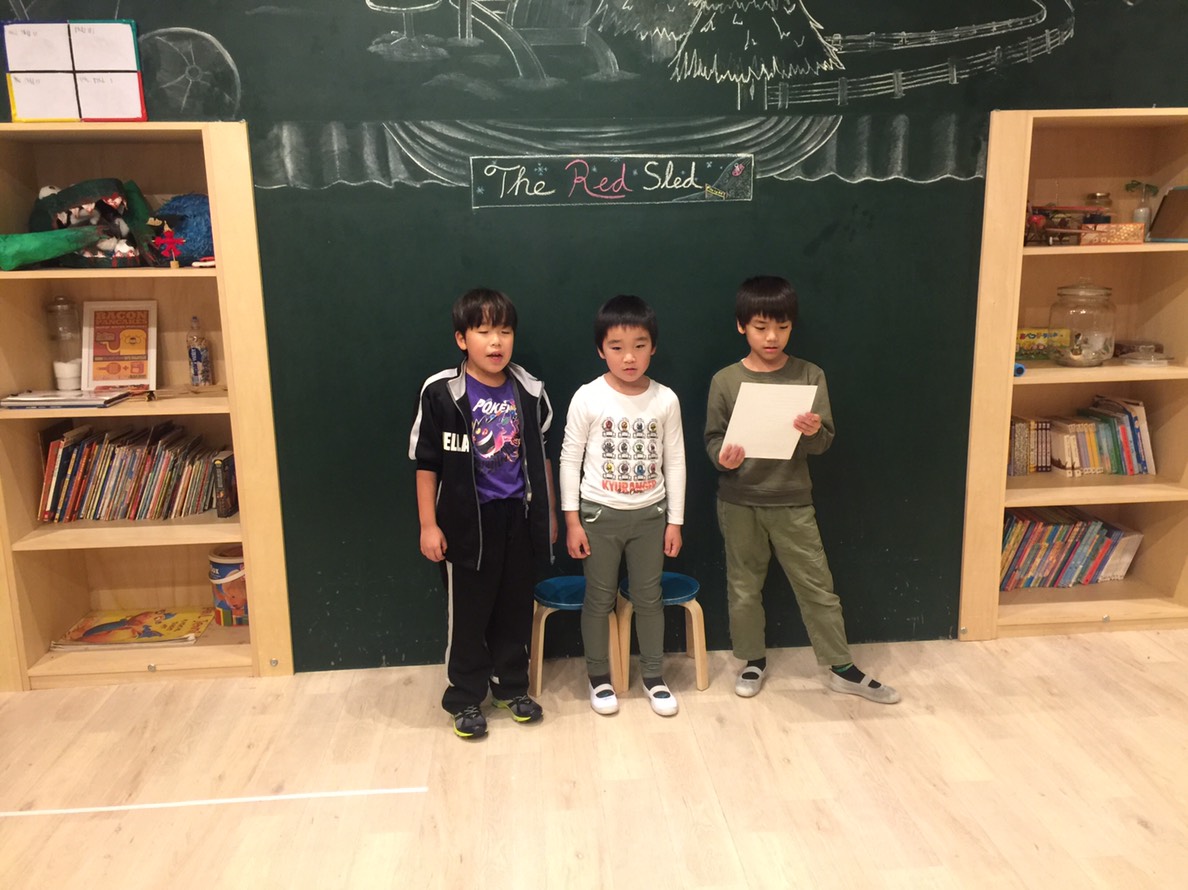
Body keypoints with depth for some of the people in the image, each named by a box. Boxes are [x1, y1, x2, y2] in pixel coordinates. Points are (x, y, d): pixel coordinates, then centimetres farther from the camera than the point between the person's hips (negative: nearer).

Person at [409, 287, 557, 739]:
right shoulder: (441, 392, -11)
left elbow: (539, 457, 9)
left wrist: (548, 513, 11)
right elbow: (426, 463, -7)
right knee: (468, 612, 9)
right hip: (468, 519, -3)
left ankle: (511, 686, 35)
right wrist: (428, 524, -8)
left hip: (518, 516, 4)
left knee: (516, 607, 15)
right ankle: (466, 698, 27)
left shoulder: (530, 391, 0)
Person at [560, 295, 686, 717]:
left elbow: (675, 462, 1)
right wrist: (572, 520, -7)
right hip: (599, 513, -2)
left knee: (649, 598, 14)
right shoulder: (587, 398, -11)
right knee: (599, 600, 11)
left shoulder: (665, 400, -5)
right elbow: (570, 460, -5)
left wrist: (675, 520, 1)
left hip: (650, 514, 2)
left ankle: (654, 677, 31)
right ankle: (599, 677, 29)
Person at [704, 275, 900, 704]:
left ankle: (841, 668, 23)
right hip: (739, 502, 0)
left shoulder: (809, 375, -3)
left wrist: (813, 431, -28)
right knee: (744, 587, 13)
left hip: (792, 500, 0)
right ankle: (753, 661, 32)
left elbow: (824, 442, -5)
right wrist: (722, 456, -22)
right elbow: (713, 437, 0)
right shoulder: (725, 380, -4)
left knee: (817, 585, 7)